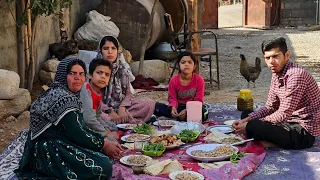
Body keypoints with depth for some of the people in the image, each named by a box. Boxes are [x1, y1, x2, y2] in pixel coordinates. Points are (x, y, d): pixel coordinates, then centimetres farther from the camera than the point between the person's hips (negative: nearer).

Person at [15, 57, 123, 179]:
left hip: (58, 144, 11)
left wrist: (105, 142, 3)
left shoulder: (69, 95, 12)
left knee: (105, 156, 8)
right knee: (104, 166, -22)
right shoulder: (62, 97, -20)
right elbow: (76, 133, -21)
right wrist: (104, 145, -9)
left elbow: (81, 128, 13)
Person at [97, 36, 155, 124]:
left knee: (150, 103, -13)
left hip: (120, 106, 5)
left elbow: (127, 93, 6)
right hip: (102, 108, -4)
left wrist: (122, 108, -15)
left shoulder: (122, 68, 7)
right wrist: (110, 112, -19)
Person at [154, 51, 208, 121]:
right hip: (178, 107, 1)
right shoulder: (174, 80, -7)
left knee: (204, 113, -36)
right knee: (156, 106, -22)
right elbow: (172, 98, -5)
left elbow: (198, 100, -12)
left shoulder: (199, 80, -11)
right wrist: (173, 107, -29)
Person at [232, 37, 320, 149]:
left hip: (304, 132, -10)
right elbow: (270, 107, 10)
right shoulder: (277, 74, 6)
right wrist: (246, 120, -6)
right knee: (246, 115, 13)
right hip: (292, 122, 10)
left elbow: (284, 114, -25)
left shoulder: (296, 75, -24)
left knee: (253, 127, -29)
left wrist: (248, 126, -20)